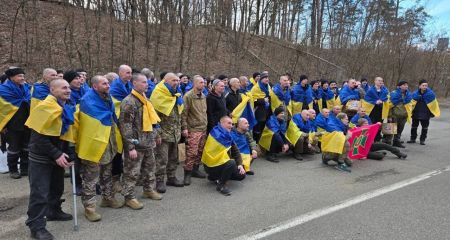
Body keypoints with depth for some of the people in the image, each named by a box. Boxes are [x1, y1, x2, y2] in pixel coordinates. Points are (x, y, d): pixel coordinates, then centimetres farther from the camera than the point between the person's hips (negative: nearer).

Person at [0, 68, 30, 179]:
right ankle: (13, 170, 17)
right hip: (13, 124, -5)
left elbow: (32, 103, 16)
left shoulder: (26, 87, 8)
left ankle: (25, 168, 22)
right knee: (14, 148, 4)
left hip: (26, 123, 6)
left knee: (26, 147, 11)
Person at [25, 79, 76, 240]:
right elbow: (39, 137, -23)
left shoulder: (66, 109, 7)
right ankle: (36, 226, 7)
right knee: (40, 192, -4)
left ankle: (54, 212, 38)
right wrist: (56, 155, -23)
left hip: (58, 155, 8)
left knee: (57, 187, 19)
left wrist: (64, 153, 9)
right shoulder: (45, 108, -20)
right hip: (41, 157, -8)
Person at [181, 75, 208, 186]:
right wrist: (184, 127, -16)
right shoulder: (188, 96, -11)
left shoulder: (203, 96, 14)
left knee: (200, 151, 12)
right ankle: (187, 174, 4)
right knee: (191, 152, -7)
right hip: (193, 129, -7)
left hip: (203, 128, 8)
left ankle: (195, 170, 26)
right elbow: (184, 113, -12)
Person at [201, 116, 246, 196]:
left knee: (241, 175, 3)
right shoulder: (216, 134, -18)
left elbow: (236, 151, 7)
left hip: (222, 162, 9)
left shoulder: (228, 135, 8)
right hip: (211, 165, -9)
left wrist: (240, 164, -7)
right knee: (231, 163, -34)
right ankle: (221, 185, -12)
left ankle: (216, 177, 19)